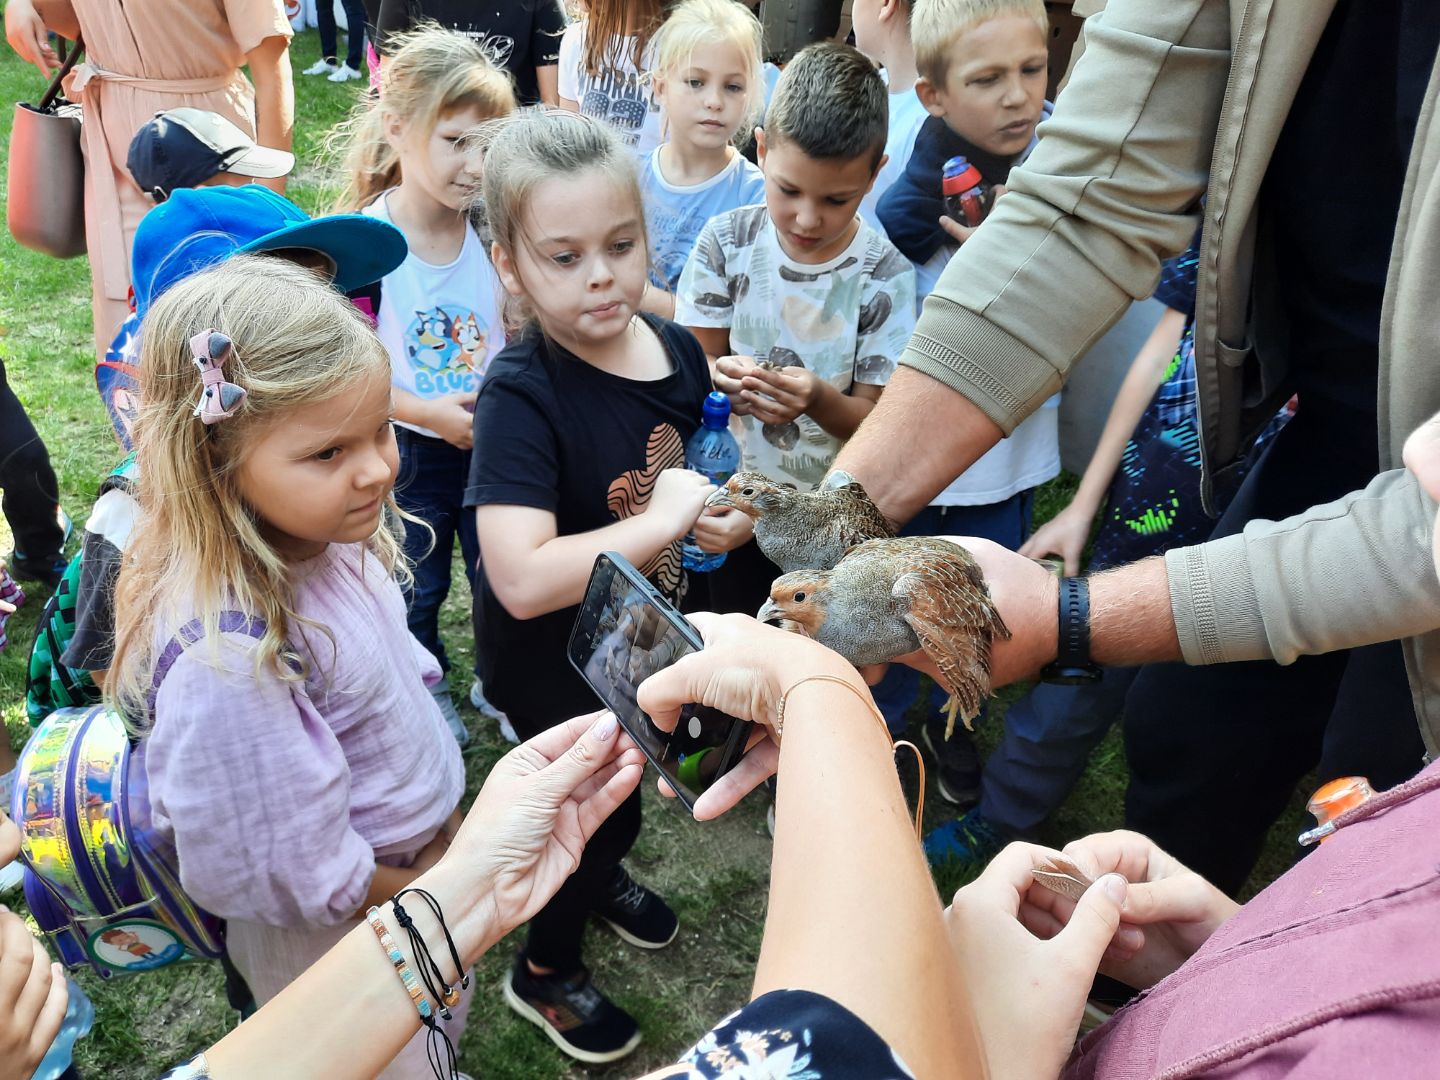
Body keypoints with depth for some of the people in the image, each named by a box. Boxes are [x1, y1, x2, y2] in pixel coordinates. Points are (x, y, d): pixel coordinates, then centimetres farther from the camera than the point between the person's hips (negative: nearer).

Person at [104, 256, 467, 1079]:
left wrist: (445, 822, 7)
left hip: (428, 864, 7)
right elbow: (292, 873, -29)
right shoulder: (229, 657, -39)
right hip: (339, 942, -7)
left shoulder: (328, 538, -14)